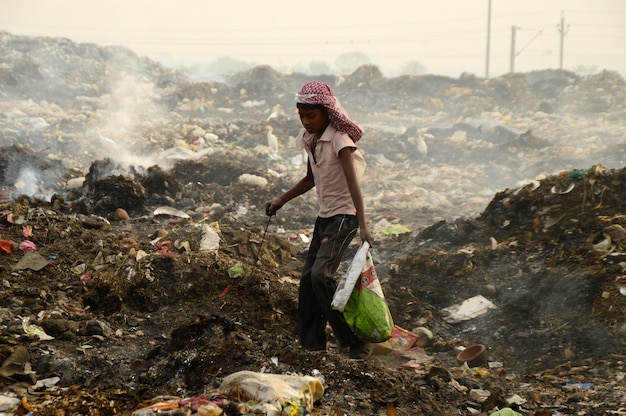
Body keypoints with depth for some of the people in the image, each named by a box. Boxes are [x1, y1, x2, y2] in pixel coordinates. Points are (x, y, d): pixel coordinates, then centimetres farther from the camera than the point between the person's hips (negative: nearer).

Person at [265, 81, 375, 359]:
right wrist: (282, 200, 23)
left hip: (344, 215, -8)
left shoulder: (339, 139, -18)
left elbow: (353, 183, -27)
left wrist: (363, 226, -35)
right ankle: (311, 344, 16)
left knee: (321, 274, -21)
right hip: (324, 216, 8)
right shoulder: (309, 139, 7)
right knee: (308, 278, 6)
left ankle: (356, 340, -13)